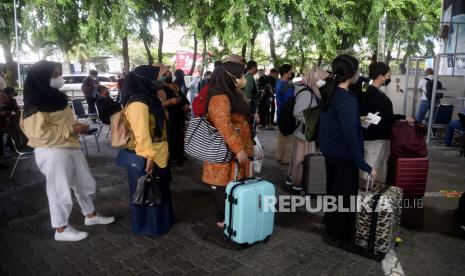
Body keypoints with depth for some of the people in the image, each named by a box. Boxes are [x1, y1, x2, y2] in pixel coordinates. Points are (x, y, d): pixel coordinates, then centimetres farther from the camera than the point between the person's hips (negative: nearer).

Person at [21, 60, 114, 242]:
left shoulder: (54, 97, 13)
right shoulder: (35, 104, -16)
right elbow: (38, 133, -25)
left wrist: (77, 127, 6)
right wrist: (71, 129, -21)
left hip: (71, 148, 9)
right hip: (52, 152, -9)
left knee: (86, 183, 17)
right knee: (60, 191, 4)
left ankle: (91, 215, 35)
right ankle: (61, 230, 21)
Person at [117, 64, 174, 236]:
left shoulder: (147, 99, 11)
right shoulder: (137, 103, -22)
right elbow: (141, 134, -27)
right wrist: (149, 156, -28)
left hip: (156, 155, 10)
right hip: (145, 158, -10)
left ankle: (159, 221, 38)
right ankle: (147, 227, 22)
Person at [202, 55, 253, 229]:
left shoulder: (231, 94, 11)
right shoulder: (220, 98, -22)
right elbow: (224, 127, -28)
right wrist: (238, 149, -27)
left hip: (233, 148, 10)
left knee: (232, 184, 17)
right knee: (226, 185, 2)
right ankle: (222, 219, 17)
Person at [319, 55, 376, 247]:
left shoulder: (330, 92, 3)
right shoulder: (348, 100, -25)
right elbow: (350, 135, -28)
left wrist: (357, 120, 19)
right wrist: (363, 164, -24)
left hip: (330, 150, 9)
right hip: (343, 154, -9)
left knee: (334, 189, 23)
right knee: (344, 193, 8)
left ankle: (332, 225, 41)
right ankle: (338, 235, 23)